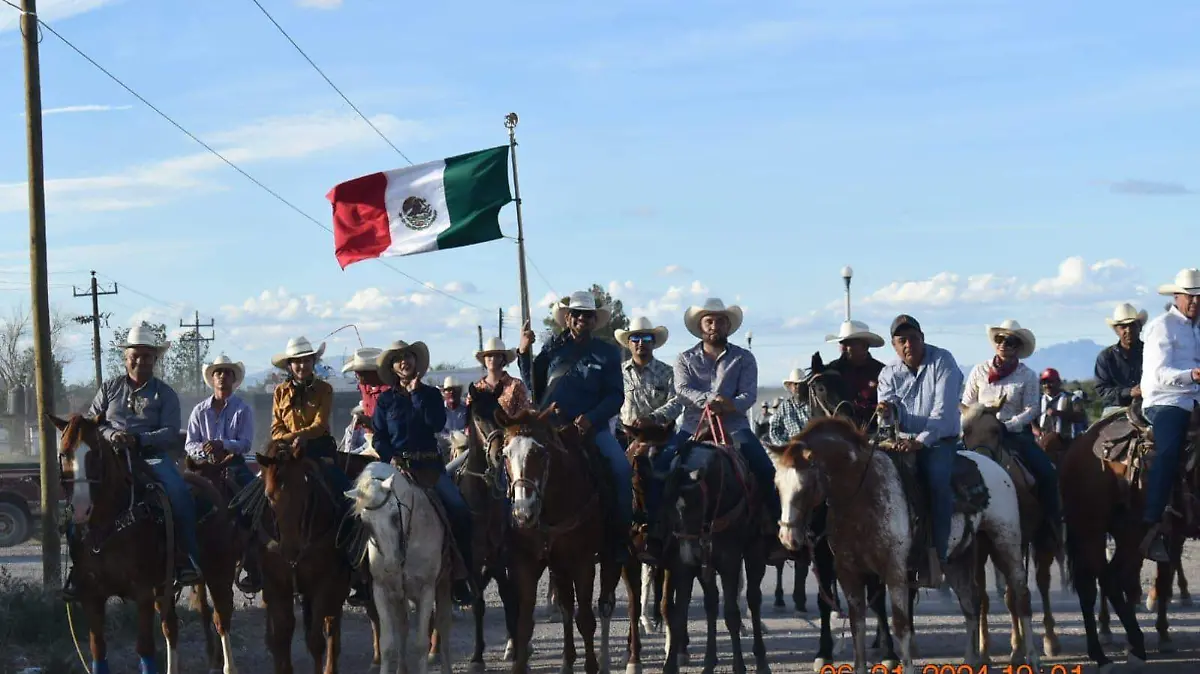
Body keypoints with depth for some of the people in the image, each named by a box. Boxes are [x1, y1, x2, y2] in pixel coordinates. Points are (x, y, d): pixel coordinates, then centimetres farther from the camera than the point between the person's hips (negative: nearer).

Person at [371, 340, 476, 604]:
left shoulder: (431, 394, 13)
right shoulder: (386, 400, 11)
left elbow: (437, 424, -6)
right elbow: (379, 438, 7)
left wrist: (417, 394, -5)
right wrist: (392, 458, -11)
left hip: (430, 464, 1)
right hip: (398, 464, -1)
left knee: (459, 510, -19)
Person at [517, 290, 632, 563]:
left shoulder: (607, 353, 9)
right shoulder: (552, 347, 13)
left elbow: (616, 396, 2)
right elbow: (533, 385, 13)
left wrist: (591, 418, -14)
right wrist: (524, 352, 0)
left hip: (591, 426, -1)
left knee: (622, 469, -23)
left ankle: (620, 538, -13)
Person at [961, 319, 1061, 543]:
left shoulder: (1028, 376, 3)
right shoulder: (979, 371, 7)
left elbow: (1031, 410, -4)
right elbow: (966, 405, 10)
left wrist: (1006, 426, -18)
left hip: (1016, 433, -1)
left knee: (1047, 473, -17)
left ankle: (1052, 525, -4)